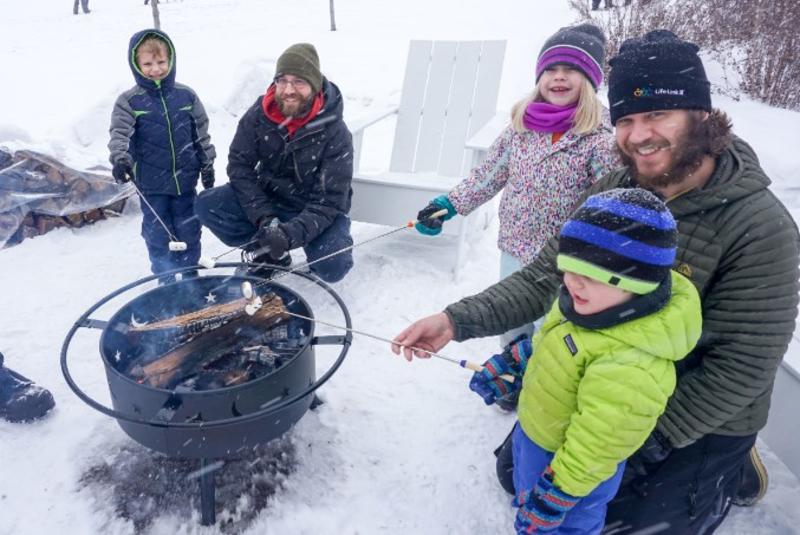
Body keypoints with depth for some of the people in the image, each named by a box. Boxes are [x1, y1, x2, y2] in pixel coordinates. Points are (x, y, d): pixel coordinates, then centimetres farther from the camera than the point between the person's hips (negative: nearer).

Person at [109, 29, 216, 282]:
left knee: (188, 230, 12)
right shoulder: (129, 101, -5)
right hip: (151, 183, -1)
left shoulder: (186, 96, 2)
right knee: (158, 233, 9)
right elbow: (119, 133, -14)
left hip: (185, 179, 2)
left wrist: (207, 164, 10)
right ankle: (166, 277, 26)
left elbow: (201, 133, 8)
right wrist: (120, 158, -33)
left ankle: (189, 275, 31)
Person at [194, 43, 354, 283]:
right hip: (267, 198, 4)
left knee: (333, 267, -28)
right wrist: (264, 218, -25)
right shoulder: (259, 114, -13)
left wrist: (290, 234, -39)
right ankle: (265, 253, 1)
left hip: (316, 210, -3)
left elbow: (329, 202, -24)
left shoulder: (336, 134, -23)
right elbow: (239, 165, -11)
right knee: (206, 205, -16)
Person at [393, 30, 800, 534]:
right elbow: (546, 279, -13)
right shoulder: (611, 193, -12)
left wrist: (645, 442, -23)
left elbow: (741, 367, -24)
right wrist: (458, 320, -27)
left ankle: (729, 472, 30)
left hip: (701, 420, -5)